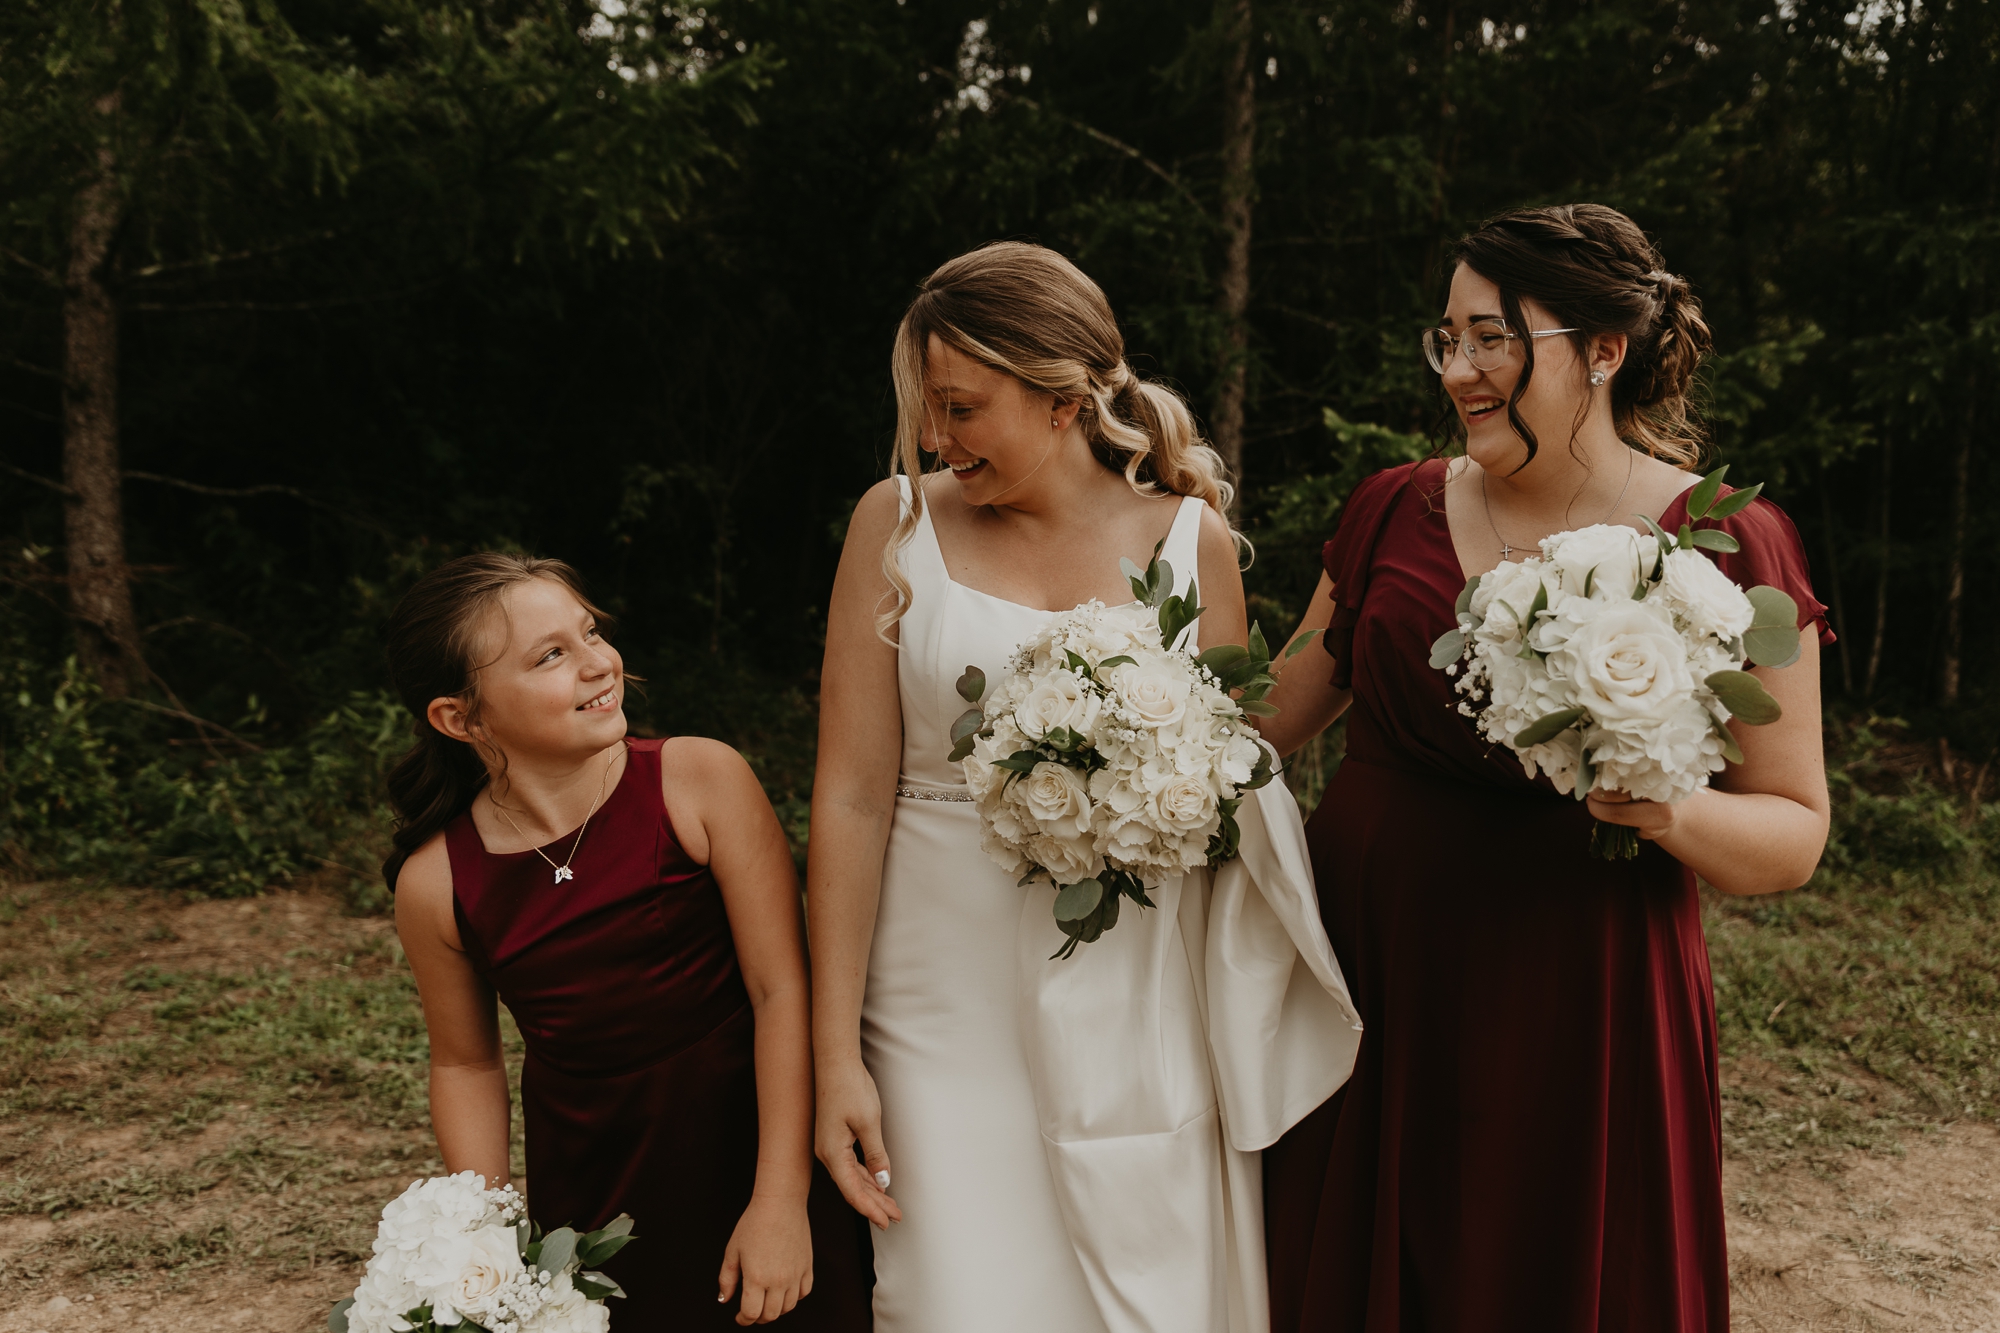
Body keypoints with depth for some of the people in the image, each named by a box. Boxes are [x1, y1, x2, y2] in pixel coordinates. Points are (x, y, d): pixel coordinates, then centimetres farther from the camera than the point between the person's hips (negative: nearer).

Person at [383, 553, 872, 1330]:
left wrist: (782, 1200, -16)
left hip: (754, 1142, -1)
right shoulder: (435, 883, -11)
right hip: (588, 1192, 2)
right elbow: (466, 1064, 4)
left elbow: (781, 989, -15)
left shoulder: (702, 782, -17)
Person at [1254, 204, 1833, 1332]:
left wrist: (1671, 812, -23)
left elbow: (1795, 833, -5)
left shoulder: (1724, 544, -7)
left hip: (1573, 1021, -3)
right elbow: (1273, 716, 12)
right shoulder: (1396, 511, 4)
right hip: (1367, 994, 4)